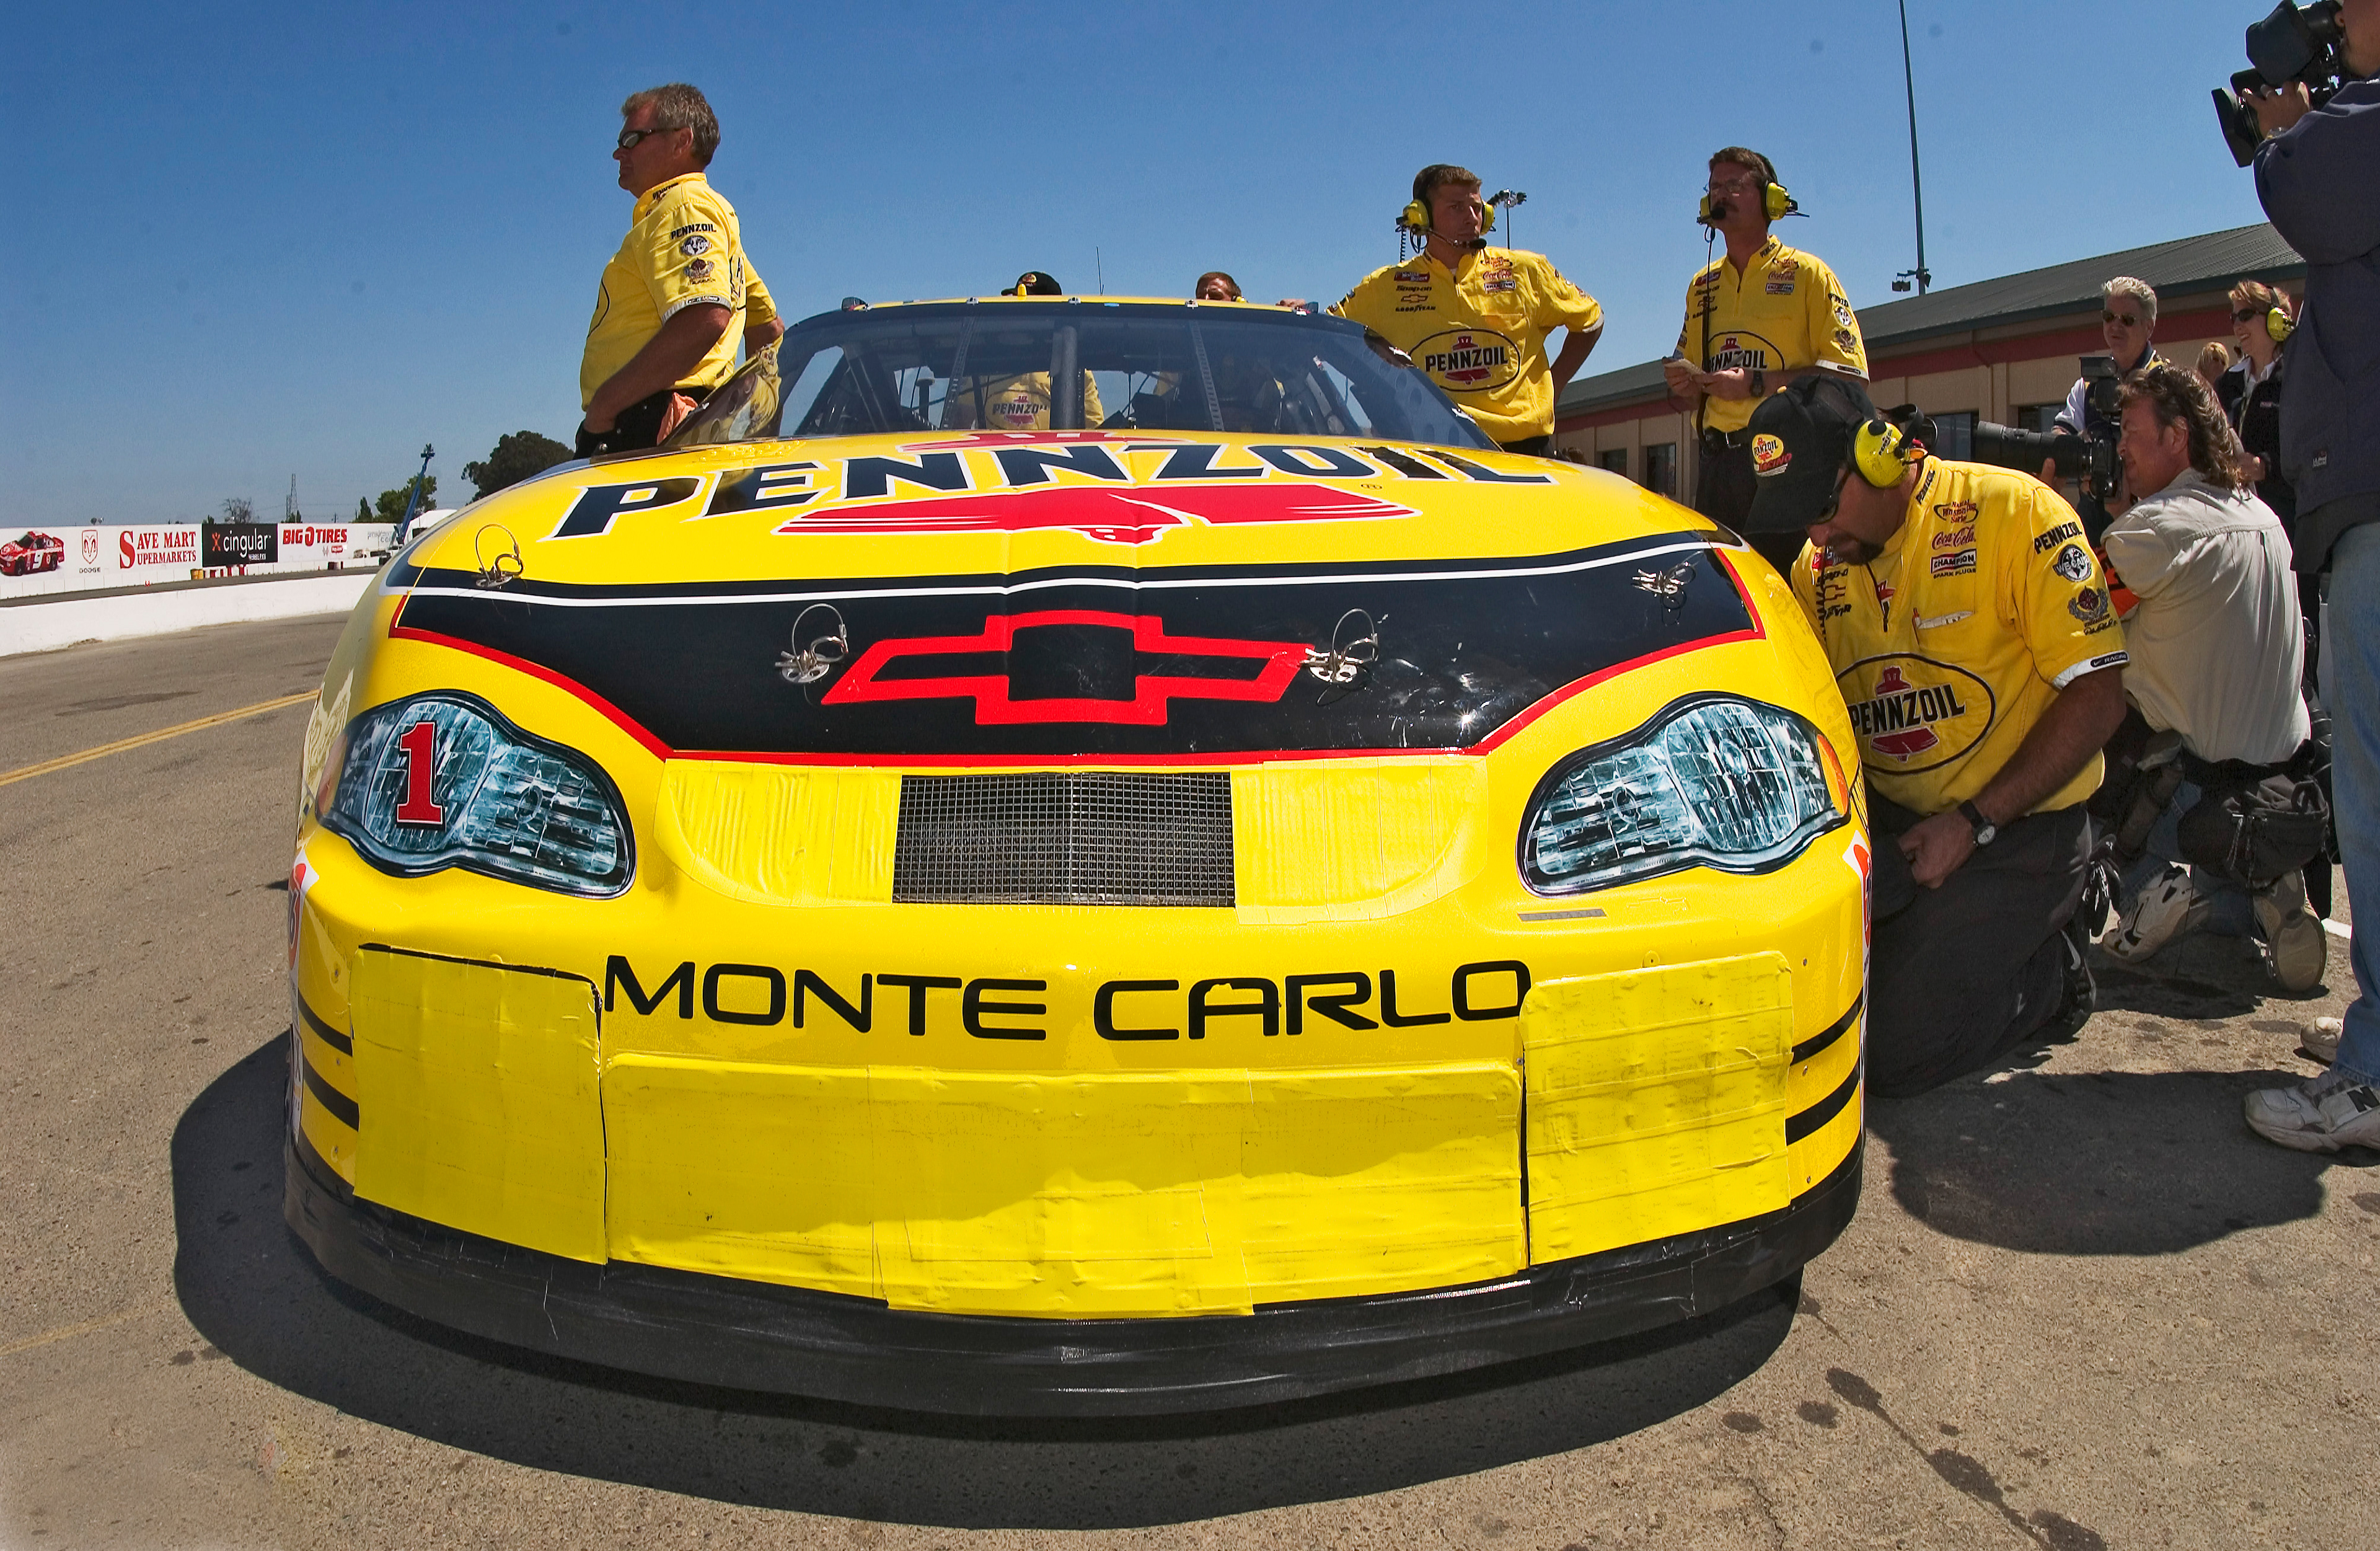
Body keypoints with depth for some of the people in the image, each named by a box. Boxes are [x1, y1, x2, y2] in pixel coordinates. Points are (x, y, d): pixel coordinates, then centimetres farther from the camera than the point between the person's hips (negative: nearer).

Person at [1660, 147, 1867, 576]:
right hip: (1716, 466, 5)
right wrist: (1683, 387, 2)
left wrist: (1756, 384, -14)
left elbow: (1849, 373, -6)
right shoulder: (1701, 285, 21)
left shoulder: (1806, 273, 4)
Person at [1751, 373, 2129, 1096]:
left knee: (1899, 1053, -16)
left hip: (2015, 827, -6)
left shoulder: (2015, 513, -12)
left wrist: (1974, 823, -18)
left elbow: (2097, 697, -13)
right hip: (1886, 818, 6)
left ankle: (2049, 967, 13)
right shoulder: (1816, 569, 5)